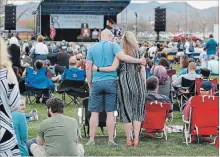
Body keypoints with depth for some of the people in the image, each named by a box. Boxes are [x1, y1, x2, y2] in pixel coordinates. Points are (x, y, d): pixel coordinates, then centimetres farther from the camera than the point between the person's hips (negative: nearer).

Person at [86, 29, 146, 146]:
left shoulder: (92, 48, 8)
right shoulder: (113, 45, 0)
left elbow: (88, 67, 5)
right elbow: (122, 57, -15)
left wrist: (89, 83, 14)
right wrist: (139, 61, -7)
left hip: (96, 82, 1)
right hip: (110, 82, -1)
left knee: (94, 112, 6)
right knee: (110, 113, 3)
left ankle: (91, 140, 7)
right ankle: (110, 140, 6)